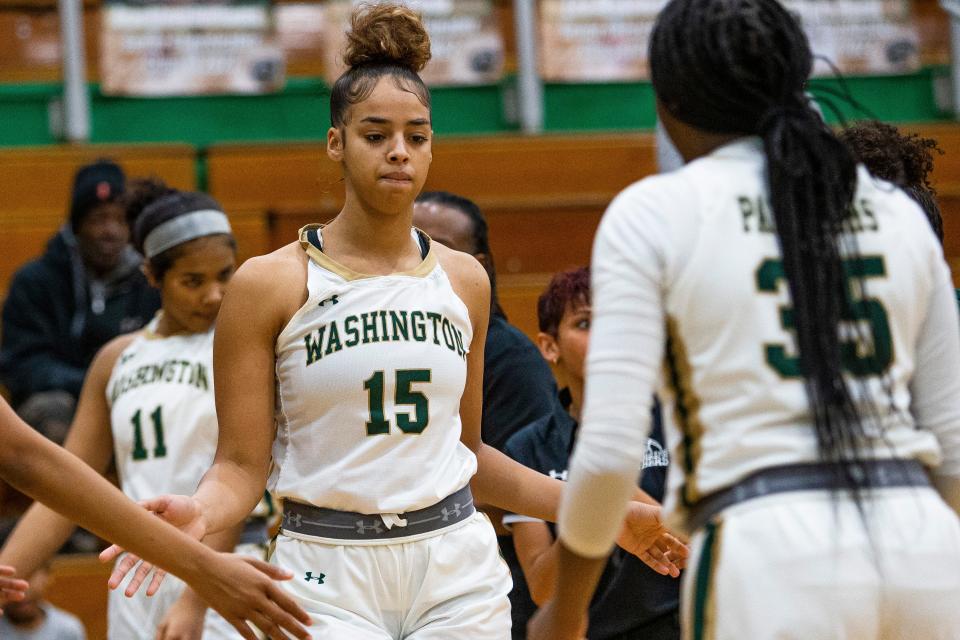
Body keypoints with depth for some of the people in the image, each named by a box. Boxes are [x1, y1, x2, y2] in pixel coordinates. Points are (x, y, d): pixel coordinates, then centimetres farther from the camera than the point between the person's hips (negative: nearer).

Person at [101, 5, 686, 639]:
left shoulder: (464, 279, 9)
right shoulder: (271, 284, -3)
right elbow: (242, 465, -4)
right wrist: (198, 512, -25)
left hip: (457, 568, 4)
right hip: (329, 571, -3)